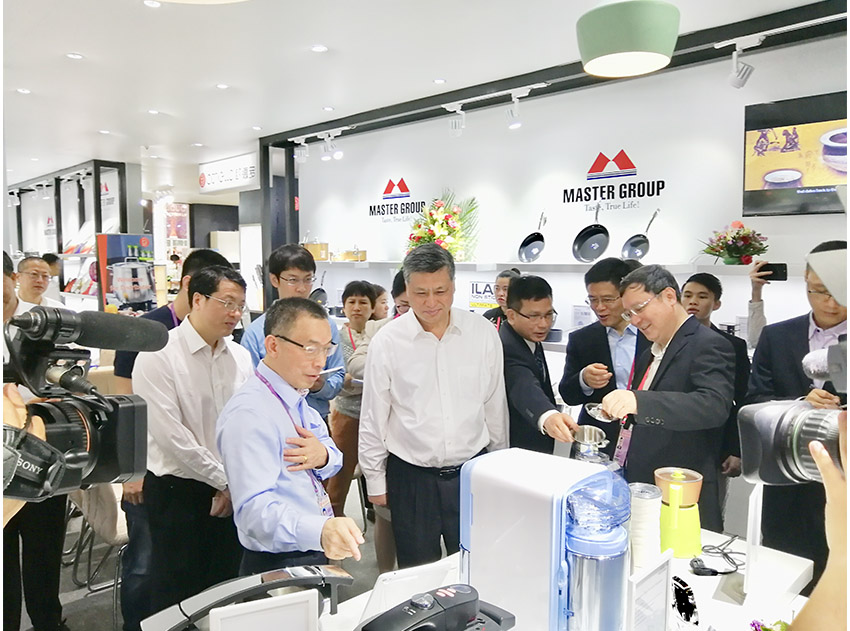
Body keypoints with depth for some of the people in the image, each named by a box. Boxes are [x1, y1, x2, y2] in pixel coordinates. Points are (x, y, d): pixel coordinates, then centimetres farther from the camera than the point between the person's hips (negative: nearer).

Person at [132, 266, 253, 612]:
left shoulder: (240, 356, 3)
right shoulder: (158, 355, -13)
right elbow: (171, 434, -18)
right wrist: (224, 481, -14)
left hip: (230, 492, 5)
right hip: (178, 491, -4)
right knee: (177, 596, 10)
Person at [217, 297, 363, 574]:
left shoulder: (296, 399, 5)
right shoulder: (249, 414, -24)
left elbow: (335, 459, 8)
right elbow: (254, 508, -33)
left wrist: (324, 456, -16)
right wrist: (320, 530, -49)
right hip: (278, 568, -9)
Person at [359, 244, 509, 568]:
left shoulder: (483, 333, -4)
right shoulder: (387, 341, -8)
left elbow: (495, 406, 6)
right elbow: (373, 419, -1)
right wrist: (375, 481, 3)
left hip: (472, 471, 2)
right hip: (411, 477, -1)